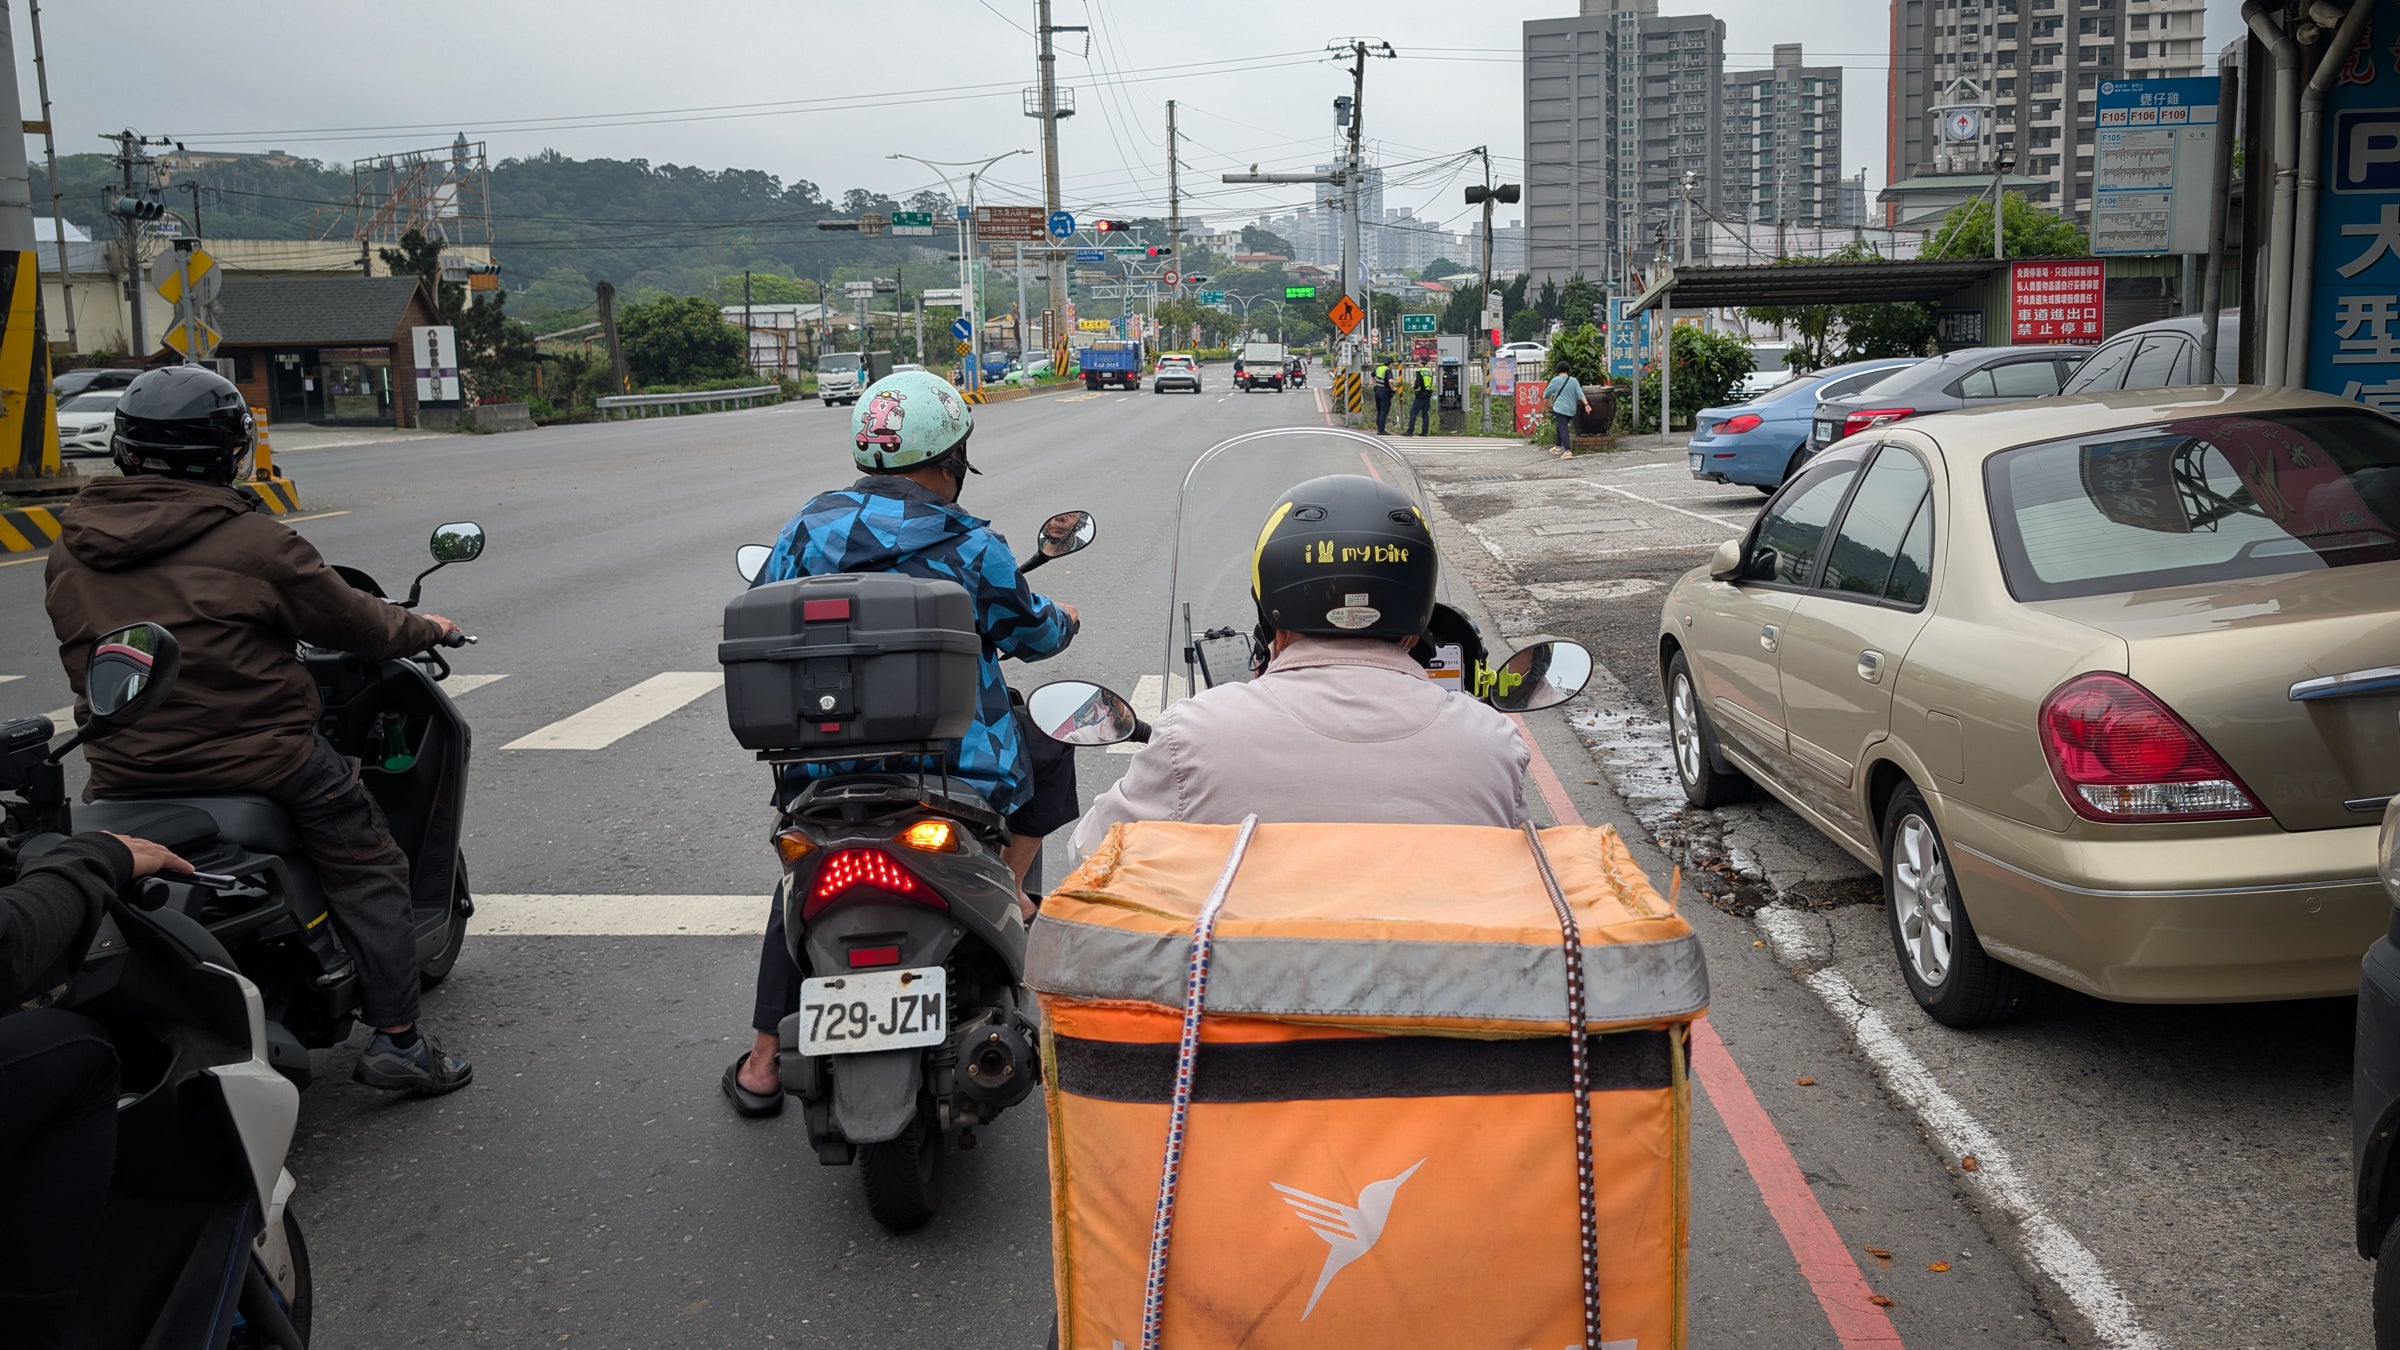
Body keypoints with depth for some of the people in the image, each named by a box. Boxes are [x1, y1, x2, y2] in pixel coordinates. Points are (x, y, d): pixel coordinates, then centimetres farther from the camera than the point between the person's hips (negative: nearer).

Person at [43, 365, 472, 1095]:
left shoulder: (69, 550, 6)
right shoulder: (253, 542, -11)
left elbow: (84, 649, 18)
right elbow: (355, 624, -2)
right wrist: (423, 627, 18)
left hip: (119, 779, 6)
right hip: (257, 757, -5)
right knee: (368, 869, 8)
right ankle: (396, 1040, 5)